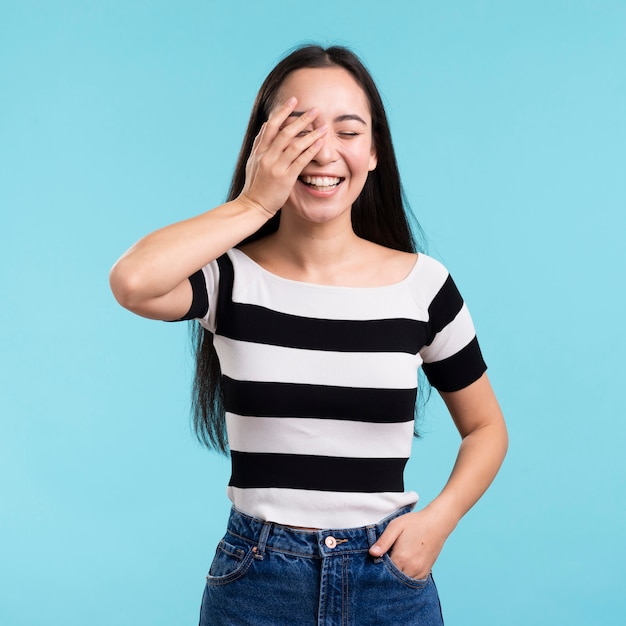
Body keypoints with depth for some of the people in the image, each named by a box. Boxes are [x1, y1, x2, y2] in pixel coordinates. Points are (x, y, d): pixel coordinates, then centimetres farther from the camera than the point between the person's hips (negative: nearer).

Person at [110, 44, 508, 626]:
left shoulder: (422, 285, -4)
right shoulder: (231, 277, -7)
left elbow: (486, 426, 7)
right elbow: (132, 280, -30)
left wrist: (437, 520, -9)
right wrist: (253, 204, -19)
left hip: (390, 577, 1)